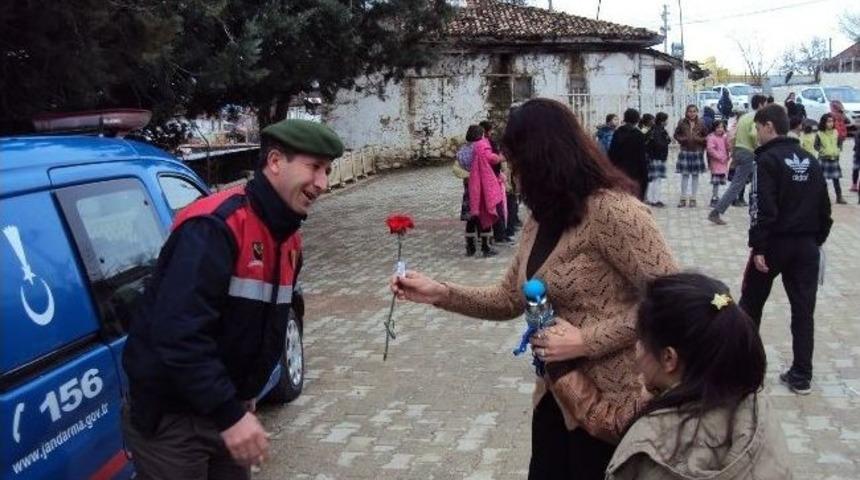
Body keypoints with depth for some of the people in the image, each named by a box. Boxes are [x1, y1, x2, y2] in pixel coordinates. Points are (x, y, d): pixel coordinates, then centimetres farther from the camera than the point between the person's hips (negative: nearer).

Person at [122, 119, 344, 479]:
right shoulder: (214, 226, -24)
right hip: (168, 416, -8)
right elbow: (178, 334, -31)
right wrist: (231, 414, -30)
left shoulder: (289, 240, 5)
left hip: (225, 409, 8)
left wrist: (247, 394, 16)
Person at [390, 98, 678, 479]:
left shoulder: (610, 209, -20)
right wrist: (438, 293, 2)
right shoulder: (541, 221, 8)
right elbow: (510, 299, 13)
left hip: (610, 402, -8)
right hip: (557, 395, 8)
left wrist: (586, 340, -23)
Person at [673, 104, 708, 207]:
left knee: (695, 176, 6)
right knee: (685, 175, 2)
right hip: (685, 152, -1)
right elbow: (676, 134, 8)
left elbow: (706, 137, 7)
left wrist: (700, 139, -12)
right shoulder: (682, 123, -1)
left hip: (697, 152, 1)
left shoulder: (700, 124, 1)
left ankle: (693, 198, 14)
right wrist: (681, 139, -10)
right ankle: (683, 198, 9)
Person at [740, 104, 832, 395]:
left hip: (776, 242, -5)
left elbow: (763, 208, -18)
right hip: (806, 244, 6)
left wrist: (758, 247, -17)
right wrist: (817, 240, 17)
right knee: (803, 309, 5)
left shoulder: (768, 159, -11)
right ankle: (801, 376, 7)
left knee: (751, 301, 13)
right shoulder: (810, 161, 10)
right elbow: (824, 206, 11)